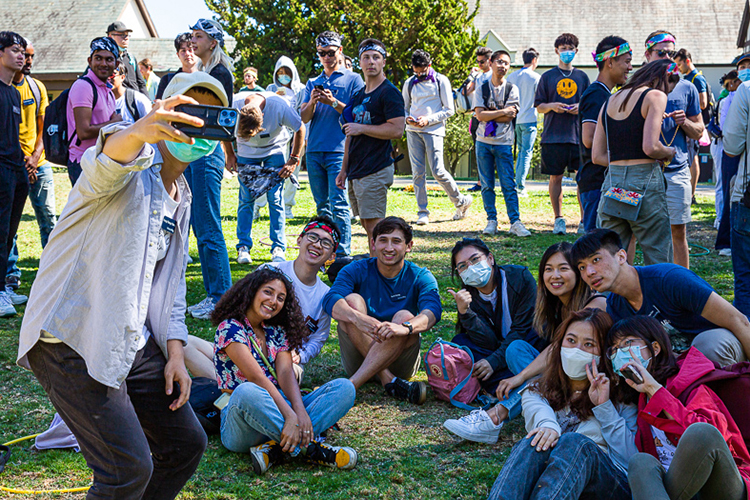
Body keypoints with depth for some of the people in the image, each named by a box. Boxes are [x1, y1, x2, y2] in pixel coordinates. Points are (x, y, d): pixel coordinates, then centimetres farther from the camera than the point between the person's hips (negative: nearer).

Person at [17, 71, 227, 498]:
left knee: (187, 443, 12)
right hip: (74, 341, -8)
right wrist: (138, 131, -58)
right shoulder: (133, 165, -8)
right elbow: (104, 165, -35)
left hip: (133, 344, 9)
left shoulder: (182, 199, 17)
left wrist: (175, 351, 8)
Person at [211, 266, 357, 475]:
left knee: (344, 388, -12)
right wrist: (290, 415, -28)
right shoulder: (230, 328, -5)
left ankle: (276, 448, -28)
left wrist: (300, 412, -21)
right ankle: (310, 447, -25)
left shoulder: (277, 332, 16)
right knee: (247, 392, -41)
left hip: (276, 413, 6)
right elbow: (256, 377, -17)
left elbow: (285, 374, -1)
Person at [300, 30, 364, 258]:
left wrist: (333, 102, -15)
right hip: (314, 151, 5)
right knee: (322, 206, 9)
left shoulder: (352, 79, 5)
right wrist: (312, 102, -9)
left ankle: (342, 253, -12)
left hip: (338, 150, -5)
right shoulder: (312, 83, 19)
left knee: (339, 205, -12)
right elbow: (303, 118, 11)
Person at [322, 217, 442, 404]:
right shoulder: (357, 270, -2)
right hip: (358, 358, 1)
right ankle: (388, 381, -31)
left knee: (405, 317, -28)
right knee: (352, 299, -21)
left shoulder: (420, 277, -3)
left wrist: (405, 327, -46)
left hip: (399, 364, 0)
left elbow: (433, 310, -24)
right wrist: (359, 318, -44)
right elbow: (330, 299, -22)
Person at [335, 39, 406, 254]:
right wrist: (344, 170, 21)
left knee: (374, 227, -9)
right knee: (366, 225, 10)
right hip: (356, 172, 9)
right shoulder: (358, 95, 19)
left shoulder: (389, 92, -7)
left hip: (376, 171, -9)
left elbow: (397, 130, -18)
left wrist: (361, 128, -12)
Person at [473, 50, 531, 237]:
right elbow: (479, 115, -8)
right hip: (483, 142, 1)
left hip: (503, 143, -1)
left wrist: (488, 115, -8)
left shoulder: (512, 89, 3)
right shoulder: (481, 88, 5)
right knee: (487, 185, 5)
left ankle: (515, 222, -2)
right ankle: (491, 220, 13)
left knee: (508, 184, -5)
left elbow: (509, 117, -8)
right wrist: (502, 112, -11)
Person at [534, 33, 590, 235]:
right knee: (555, 178, 3)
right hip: (553, 135, -1)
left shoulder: (582, 77, 12)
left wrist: (580, 108, -7)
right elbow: (539, 107, 7)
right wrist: (552, 106, -12)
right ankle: (558, 220, 12)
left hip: (578, 134, 1)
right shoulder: (548, 76, 8)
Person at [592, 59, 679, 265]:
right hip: (644, 183, -6)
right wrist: (668, 152, 5)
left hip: (612, 181, 6)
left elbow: (597, 156, 13)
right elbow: (650, 147, -15)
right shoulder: (655, 96, -2)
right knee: (658, 261, 2)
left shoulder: (610, 101, 17)